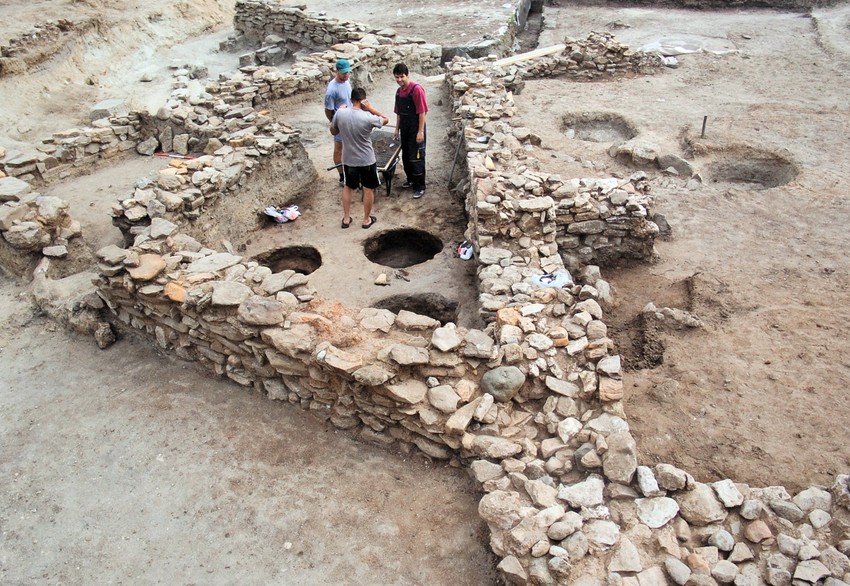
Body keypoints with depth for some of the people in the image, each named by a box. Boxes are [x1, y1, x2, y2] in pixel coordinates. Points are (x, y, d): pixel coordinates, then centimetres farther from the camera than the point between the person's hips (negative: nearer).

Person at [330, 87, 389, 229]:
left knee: (347, 187, 22)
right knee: (368, 189, 15)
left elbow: (333, 132, 6)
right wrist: (370, 108, -10)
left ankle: (346, 219, 28)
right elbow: (386, 120, -2)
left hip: (348, 160, 3)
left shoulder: (340, 113, -11)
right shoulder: (368, 117, -21)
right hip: (367, 160, -3)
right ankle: (366, 220, 26)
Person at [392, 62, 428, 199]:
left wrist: (420, 131, -20)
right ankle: (411, 180, 34)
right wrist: (397, 128, 16)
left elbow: (422, 112, -18)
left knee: (416, 158, -4)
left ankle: (420, 187, 4)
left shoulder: (417, 89, -17)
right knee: (405, 156, 16)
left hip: (415, 130, -7)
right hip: (404, 129, 8)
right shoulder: (399, 91, 7)